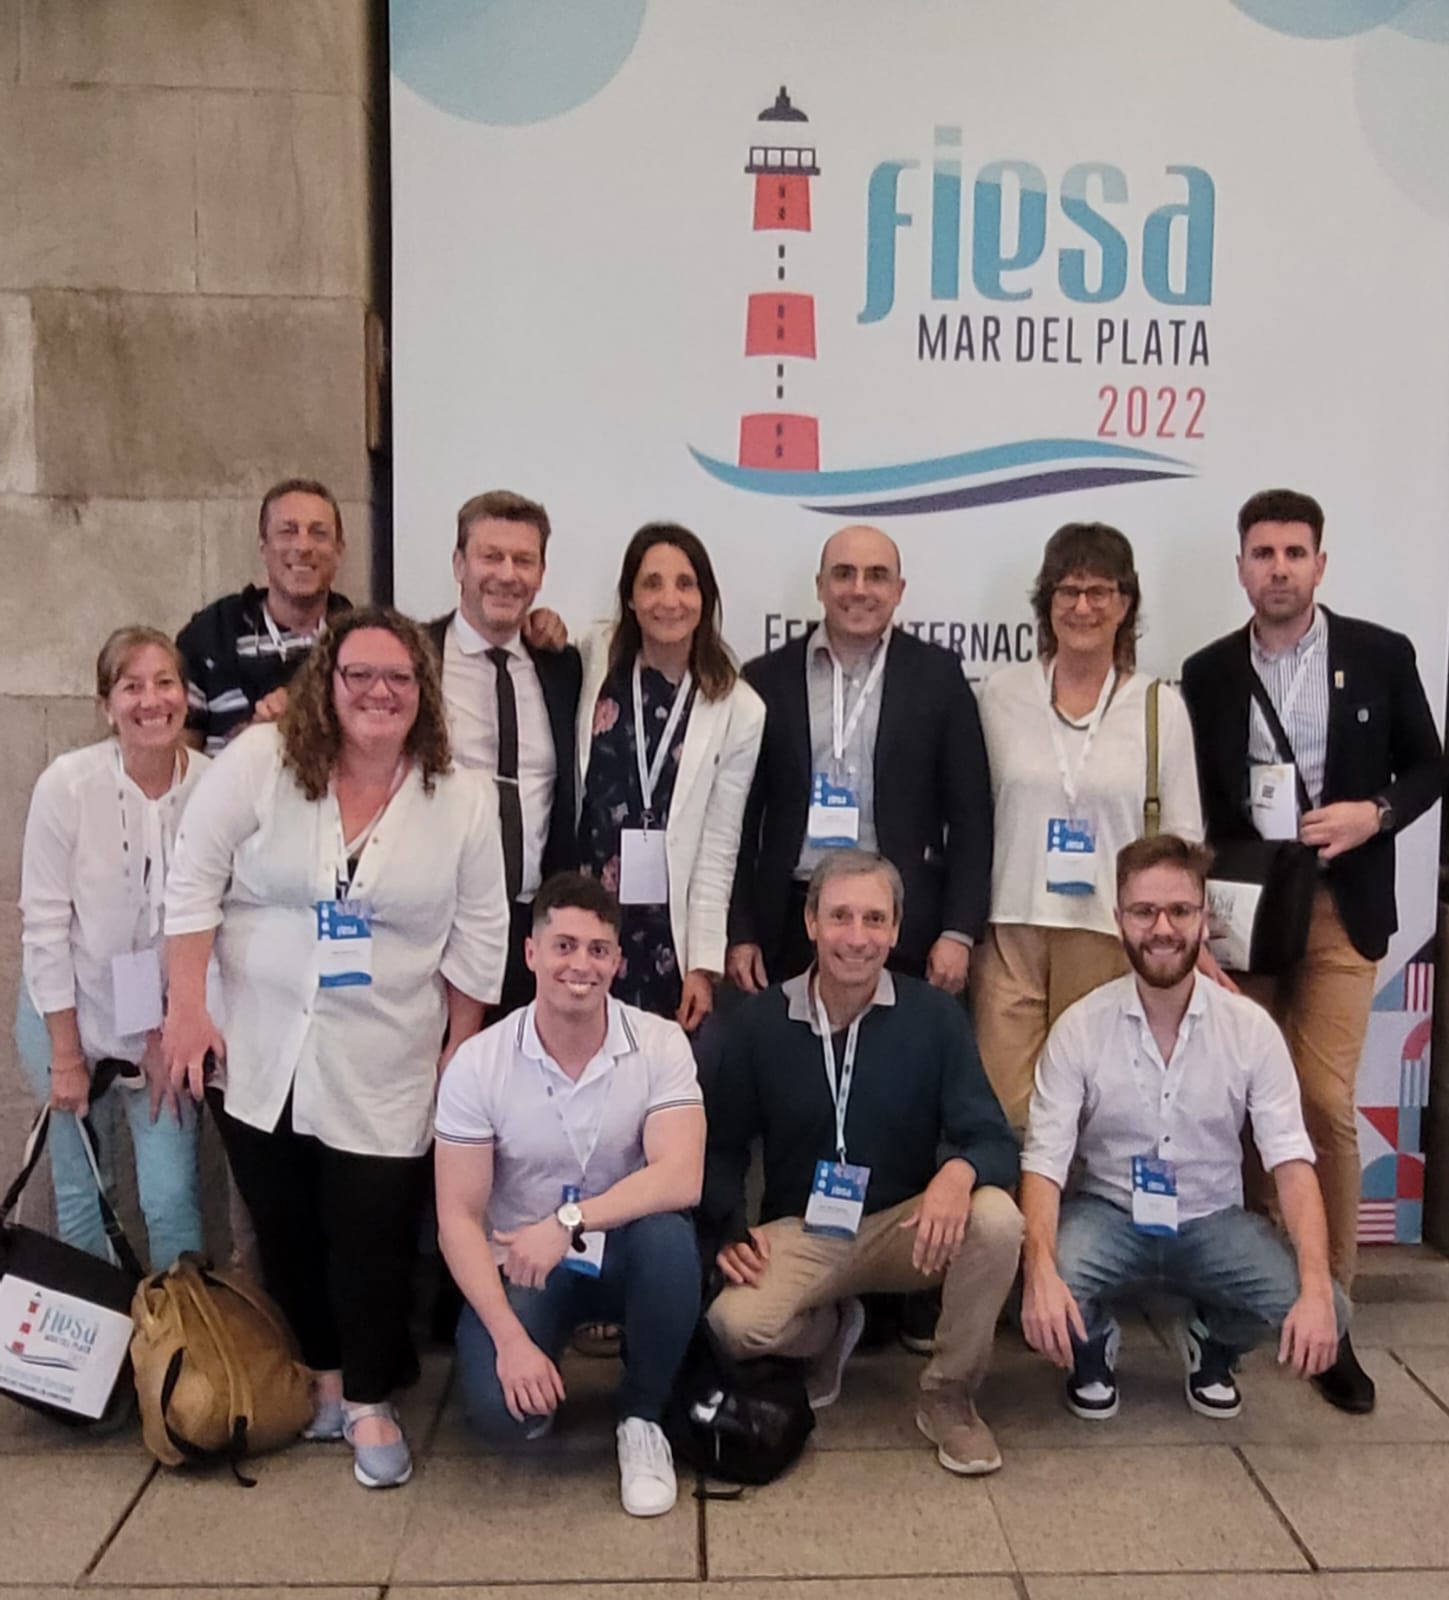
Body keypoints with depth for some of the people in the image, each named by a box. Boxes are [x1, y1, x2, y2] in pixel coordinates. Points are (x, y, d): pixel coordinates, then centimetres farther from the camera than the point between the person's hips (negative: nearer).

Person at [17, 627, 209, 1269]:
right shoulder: (67, 783, -17)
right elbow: (45, 924, -12)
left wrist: (171, 1033, -4)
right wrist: (66, 1054, -9)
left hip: (164, 1020, 1)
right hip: (70, 1013, -1)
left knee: (172, 1199, 0)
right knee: (81, 1196, 9)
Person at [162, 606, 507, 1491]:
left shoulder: (464, 798, -5)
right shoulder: (256, 762, -7)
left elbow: (477, 940, 0)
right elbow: (194, 885, -4)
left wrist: (460, 1058, 0)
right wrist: (187, 1006, -10)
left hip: (382, 1069, -1)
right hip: (259, 1053, 1)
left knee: (373, 1235, 1)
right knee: (286, 1228, 14)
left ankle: (370, 1400, 20)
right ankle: (323, 1373, 35)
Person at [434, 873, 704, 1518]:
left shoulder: (660, 1044, -12)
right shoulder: (478, 1063, -13)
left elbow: (681, 1178, -23)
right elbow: (459, 1217, -11)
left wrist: (569, 1222, -32)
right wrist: (511, 1339, -22)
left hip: (625, 1254, 1)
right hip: (520, 1265, -1)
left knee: (668, 1234, -33)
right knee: (499, 1408, -27)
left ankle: (641, 1416, -6)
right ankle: (538, 1367, 13)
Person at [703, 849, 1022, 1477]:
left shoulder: (934, 1016, -7)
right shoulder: (759, 1022, -5)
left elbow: (993, 1140, -11)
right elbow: (723, 1144, 4)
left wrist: (959, 1170, -35)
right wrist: (730, 1228, -14)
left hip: (906, 1226, 0)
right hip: (799, 1231, 0)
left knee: (996, 1219, -31)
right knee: (736, 1323, -30)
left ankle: (948, 1396, -4)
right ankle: (828, 1331, 11)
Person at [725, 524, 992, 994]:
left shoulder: (937, 675, 5)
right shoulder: (769, 678, 7)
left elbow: (970, 814, 3)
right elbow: (741, 820, 7)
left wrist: (959, 932, -4)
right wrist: (739, 934, 2)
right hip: (790, 925, 1)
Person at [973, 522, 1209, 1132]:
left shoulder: (1162, 707, 2)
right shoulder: (1000, 694, 4)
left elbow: (1182, 836, 5)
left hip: (1111, 936, 0)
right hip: (1009, 929, 1)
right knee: (1006, 1110, -1)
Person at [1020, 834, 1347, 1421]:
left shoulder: (1251, 1027, -10)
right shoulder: (1079, 1027, -14)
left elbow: (1291, 1161, -13)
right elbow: (1044, 1162, -17)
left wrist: (1317, 1288, -29)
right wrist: (1041, 1272, -36)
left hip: (1211, 1220, 2)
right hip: (1108, 1213, -1)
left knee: (1319, 1314, -23)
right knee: (1046, 1298, -32)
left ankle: (1214, 1344, 13)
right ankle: (1093, 1347, 8)